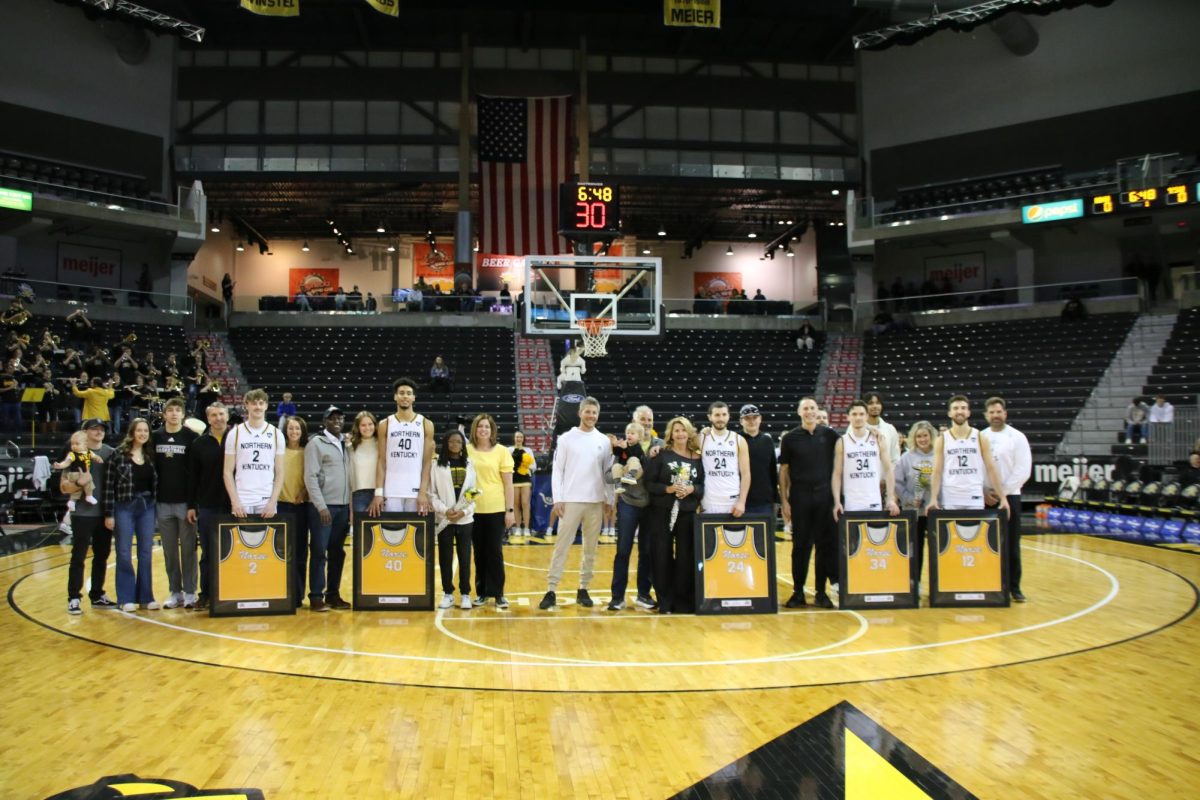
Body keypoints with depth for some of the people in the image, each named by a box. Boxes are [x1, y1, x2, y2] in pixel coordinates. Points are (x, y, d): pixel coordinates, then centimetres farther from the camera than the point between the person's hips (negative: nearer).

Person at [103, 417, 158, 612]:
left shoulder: (150, 456, 7)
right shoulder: (119, 454, -6)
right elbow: (109, 485, -7)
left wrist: (155, 505, 4)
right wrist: (109, 514, -9)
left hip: (147, 507, 4)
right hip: (125, 507, -4)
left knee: (146, 552, 7)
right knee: (124, 553, 3)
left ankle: (145, 597, 15)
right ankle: (126, 598, 11)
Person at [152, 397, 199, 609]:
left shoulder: (191, 437, -2)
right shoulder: (155, 437, 6)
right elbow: (151, 467, 11)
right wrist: (151, 496, 5)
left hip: (185, 502, -3)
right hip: (162, 503, 3)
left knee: (188, 549, 2)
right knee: (169, 550, 8)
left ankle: (190, 592, 10)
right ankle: (175, 592, 16)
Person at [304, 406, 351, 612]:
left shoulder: (345, 445, 14)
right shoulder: (316, 443, -3)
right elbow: (310, 477, -9)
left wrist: (350, 505, 8)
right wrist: (321, 506, -15)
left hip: (343, 507, 6)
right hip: (322, 506, -5)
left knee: (337, 552, 8)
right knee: (319, 552, -3)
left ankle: (333, 594, 16)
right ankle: (316, 596, 3)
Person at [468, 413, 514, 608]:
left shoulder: (502, 451, -1)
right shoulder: (467, 450, 3)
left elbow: (508, 483, 0)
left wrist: (509, 510, -4)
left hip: (496, 509, -2)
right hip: (474, 509, 2)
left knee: (495, 551, 1)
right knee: (479, 552, 9)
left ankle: (498, 593, 9)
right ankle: (482, 591, 19)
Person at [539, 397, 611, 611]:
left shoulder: (604, 441, 6)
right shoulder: (566, 439, 0)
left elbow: (608, 473, 8)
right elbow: (557, 471, -1)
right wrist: (557, 499, -7)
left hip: (596, 502, 3)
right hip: (571, 501, -3)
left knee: (591, 547, 8)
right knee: (562, 546, -2)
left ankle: (583, 589, 17)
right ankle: (551, 591, 1)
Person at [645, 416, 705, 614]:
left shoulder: (697, 458, 7)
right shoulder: (662, 455, 0)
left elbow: (703, 485, 8)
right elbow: (649, 483, -3)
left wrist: (692, 489, -12)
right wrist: (668, 489, -16)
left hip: (688, 514, 2)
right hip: (663, 513, -2)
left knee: (686, 557, 2)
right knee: (663, 556, 1)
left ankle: (684, 601, 13)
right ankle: (665, 602, 11)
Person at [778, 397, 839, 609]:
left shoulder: (829, 435, 5)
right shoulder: (790, 438, 2)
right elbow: (783, 471, 3)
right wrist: (784, 501, -1)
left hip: (824, 496, 1)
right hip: (799, 497, -1)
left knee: (826, 544, 3)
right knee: (800, 545, 3)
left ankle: (821, 592, 12)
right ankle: (798, 592, 10)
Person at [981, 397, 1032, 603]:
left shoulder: (1017, 437, -1)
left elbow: (1023, 470, -7)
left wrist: (1002, 492, -11)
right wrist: (983, 492, -7)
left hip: (1010, 497, -2)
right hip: (984, 498, 2)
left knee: (1011, 544, 1)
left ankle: (1014, 586, 8)